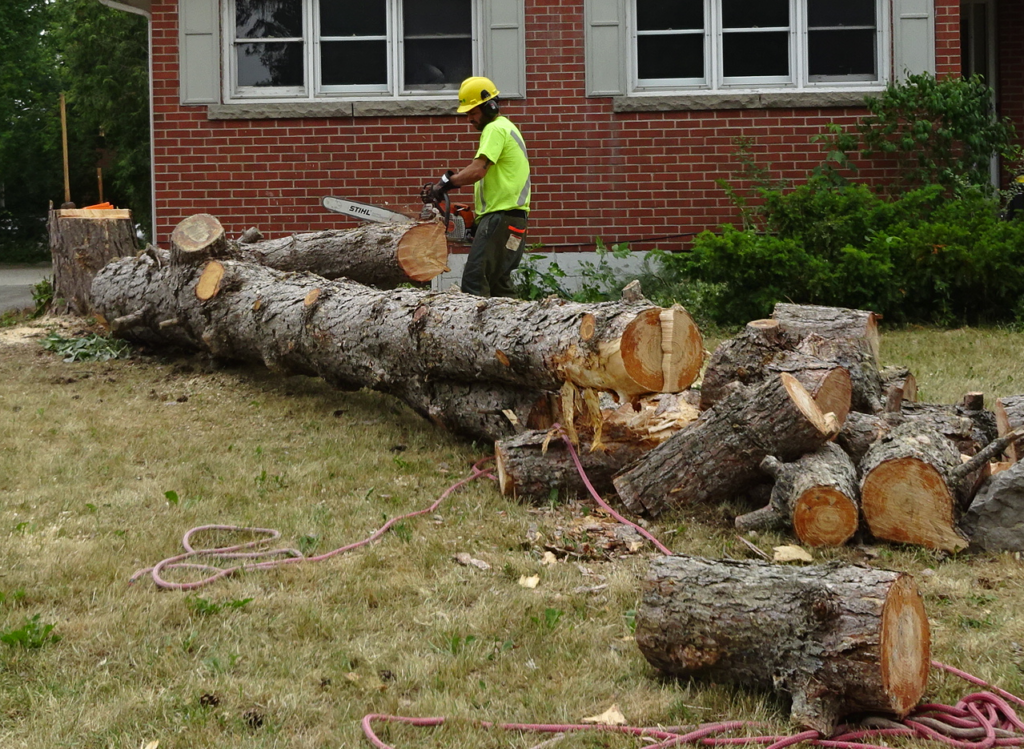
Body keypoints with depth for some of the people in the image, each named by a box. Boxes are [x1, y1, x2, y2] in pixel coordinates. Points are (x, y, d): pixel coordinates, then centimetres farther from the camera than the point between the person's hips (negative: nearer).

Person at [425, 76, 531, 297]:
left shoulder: (495, 129, -9)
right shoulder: (506, 128, 23)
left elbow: (478, 171, -21)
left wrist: (447, 182, -14)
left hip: (500, 218, -11)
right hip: (512, 220, 11)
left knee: (474, 281, -16)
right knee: (498, 282, 13)